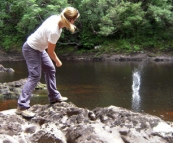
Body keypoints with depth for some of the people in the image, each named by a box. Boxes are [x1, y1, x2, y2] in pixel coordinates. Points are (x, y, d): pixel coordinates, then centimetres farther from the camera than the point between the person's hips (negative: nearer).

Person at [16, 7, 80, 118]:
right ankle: (22, 107, -13)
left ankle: (54, 96, 29)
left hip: (38, 48, 10)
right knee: (35, 76, -14)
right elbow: (50, 51, -19)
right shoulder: (54, 31, -34)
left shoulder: (56, 18, -12)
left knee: (50, 69, 15)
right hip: (31, 49, -10)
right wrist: (58, 61, -4)